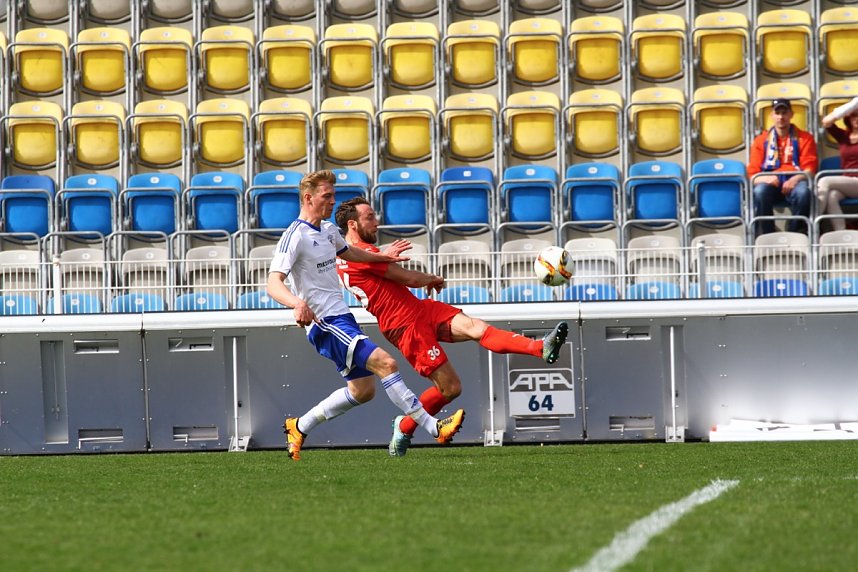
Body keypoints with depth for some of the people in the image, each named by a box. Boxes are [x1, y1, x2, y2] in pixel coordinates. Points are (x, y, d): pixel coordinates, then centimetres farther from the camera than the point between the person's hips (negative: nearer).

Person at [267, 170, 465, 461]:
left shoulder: (328, 230, 14)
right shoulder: (295, 237, -14)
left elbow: (347, 252, 38)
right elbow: (274, 283, -25)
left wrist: (382, 257, 38)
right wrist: (297, 303, -44)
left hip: (341, 318, 10)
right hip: (326, 324, -10)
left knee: (362, 389, 12)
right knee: (386, 363, -20)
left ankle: (299, 427, 23)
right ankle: (434, 427, -20)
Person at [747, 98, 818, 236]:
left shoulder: (804, 138, 17)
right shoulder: (761, 141, 17)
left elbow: (809, 169, 5)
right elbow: (752, 174, 8)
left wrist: (796, 179, -18)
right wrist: (765, 179, -17)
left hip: (794, 182, 0)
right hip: (770, 183, 0)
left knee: (803, 192, -38)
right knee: (760, 192, -38)